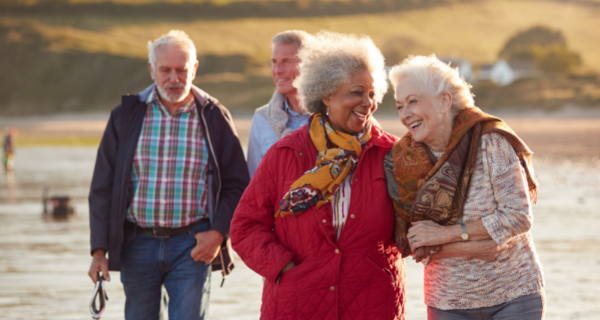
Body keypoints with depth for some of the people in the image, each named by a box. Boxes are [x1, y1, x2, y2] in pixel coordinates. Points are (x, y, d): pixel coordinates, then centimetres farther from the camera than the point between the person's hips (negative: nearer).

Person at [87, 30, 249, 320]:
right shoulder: (126, 115, 4)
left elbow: (236, 186, 5)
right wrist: (99, 250, -2)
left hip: (192, 245, -2)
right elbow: (103, 187, 4)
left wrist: (218, 233, -10)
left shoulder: (214, 117, 3)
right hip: (137, 244, 2)